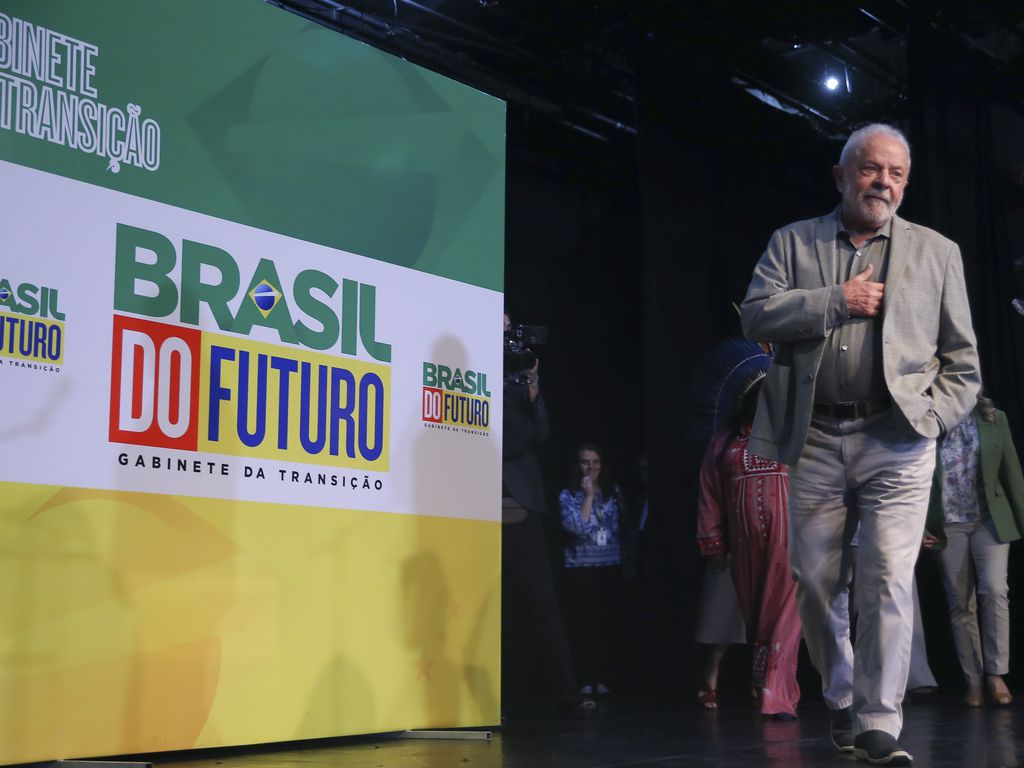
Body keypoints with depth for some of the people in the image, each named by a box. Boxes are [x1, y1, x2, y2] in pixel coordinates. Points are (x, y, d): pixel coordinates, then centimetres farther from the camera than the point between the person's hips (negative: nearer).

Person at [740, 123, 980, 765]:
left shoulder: (937, 252, 12)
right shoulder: (792, 242, 12)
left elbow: (963, 360, 11)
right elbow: (757, 314, -3)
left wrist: (930, 419, -2)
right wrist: (838, 301, -9)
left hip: (897, 441, -1)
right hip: (815, 441, 1)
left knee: (889, 581, -11)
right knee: (815, 582, 8)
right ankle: (842, 701, 27)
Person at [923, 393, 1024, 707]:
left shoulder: (993, 419, 3)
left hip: (990, 520, 0)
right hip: (948, 526, 0)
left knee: (994, 590, -16)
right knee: (960, 603, 2)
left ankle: (996, 674, -9)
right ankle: (973, 682, 8)